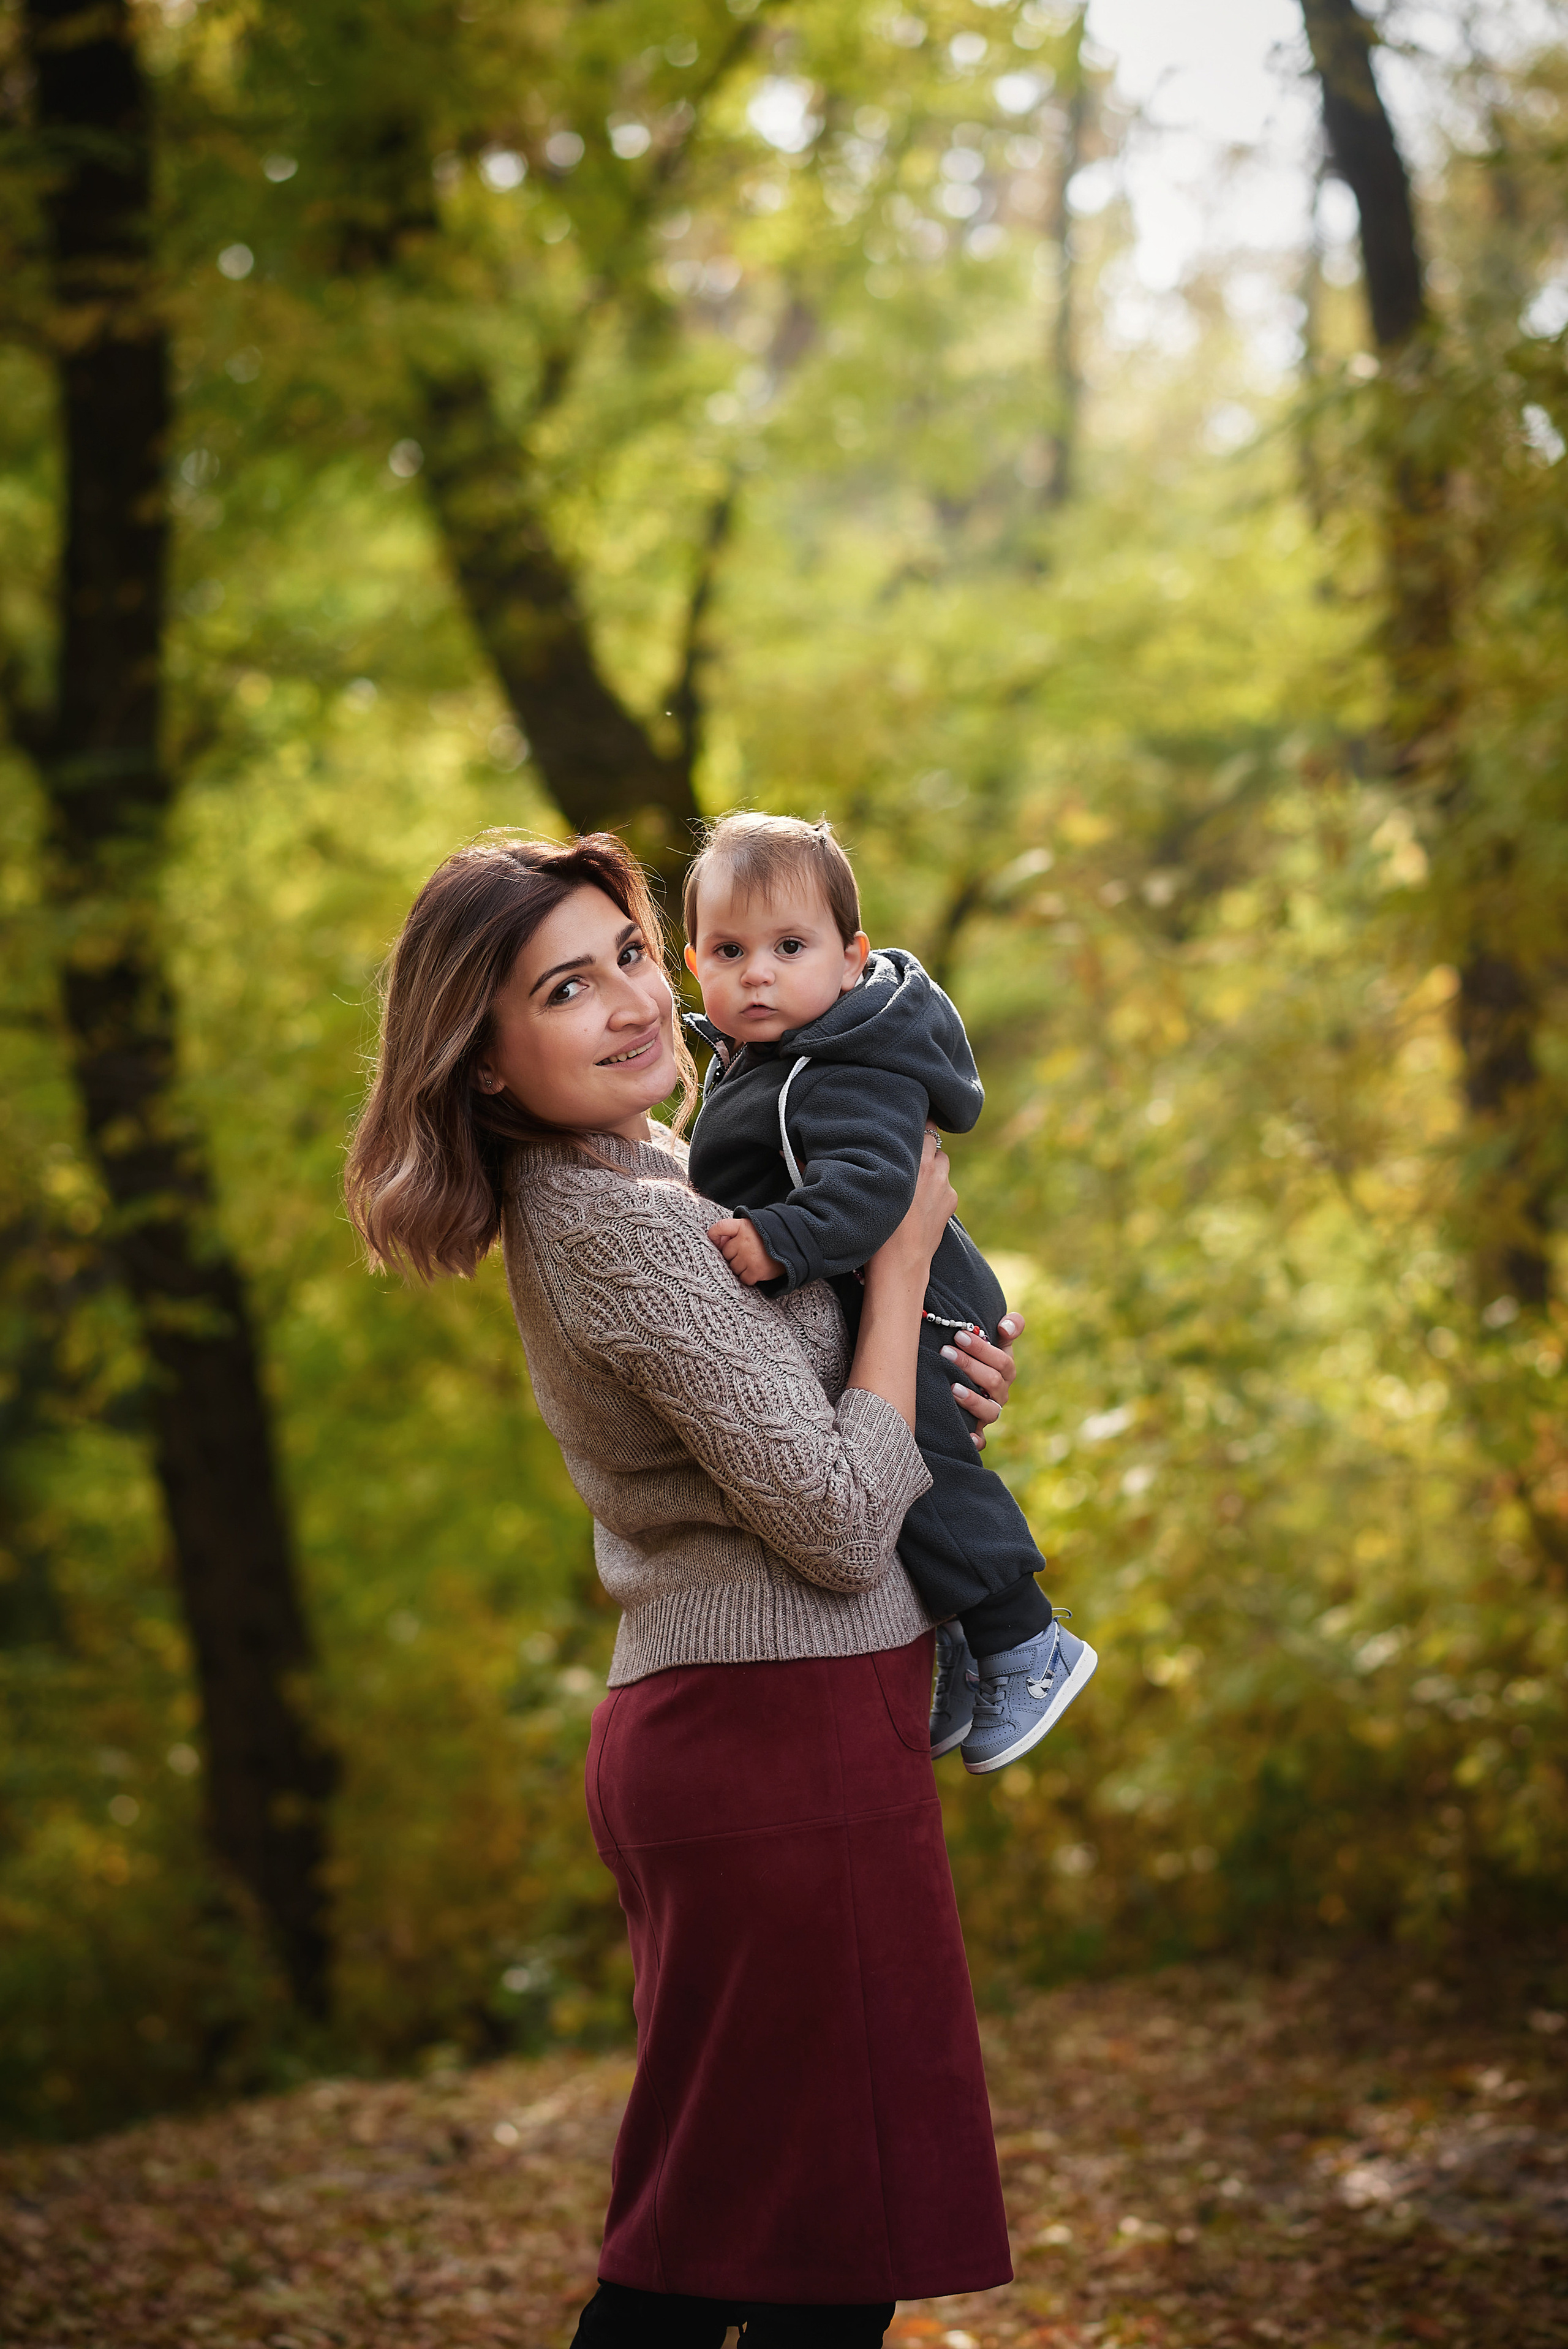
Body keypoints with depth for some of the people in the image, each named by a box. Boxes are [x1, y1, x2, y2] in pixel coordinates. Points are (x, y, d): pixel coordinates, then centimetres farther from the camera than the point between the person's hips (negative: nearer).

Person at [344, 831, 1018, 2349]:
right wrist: (904, 1260, -10)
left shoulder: (605, 1188, 13)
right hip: (789, 1737, -10)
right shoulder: (625, 1224, -18)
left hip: (702, 1731, 10)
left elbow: (762, 1398, 28)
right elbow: (839, 1523, -19)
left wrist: (941, 1379, 8)